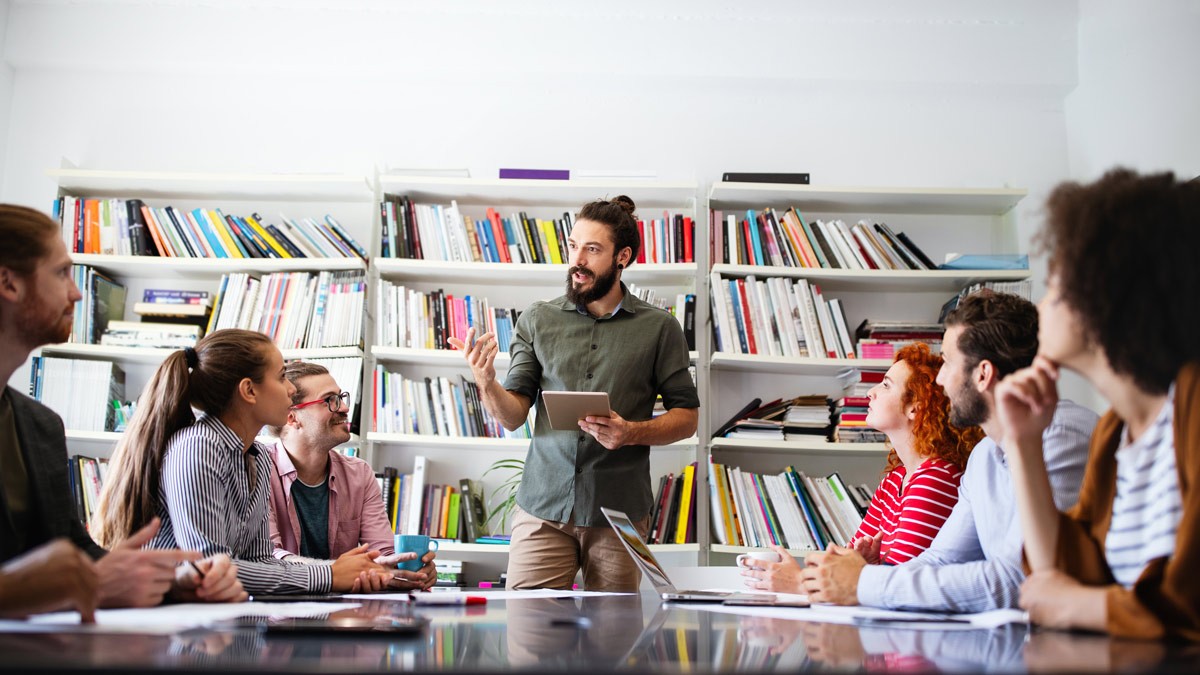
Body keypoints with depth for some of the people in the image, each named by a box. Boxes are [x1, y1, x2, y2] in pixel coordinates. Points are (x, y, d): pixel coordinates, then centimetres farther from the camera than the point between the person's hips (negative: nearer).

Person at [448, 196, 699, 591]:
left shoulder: (659, 328, 2)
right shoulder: (537, 321, 6)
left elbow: (687, 417, 4)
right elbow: (513, 416, 2)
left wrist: (632, 433, -14)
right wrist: (485, 382, -19)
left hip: (619, 513, -1)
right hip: (543, 508, 1)